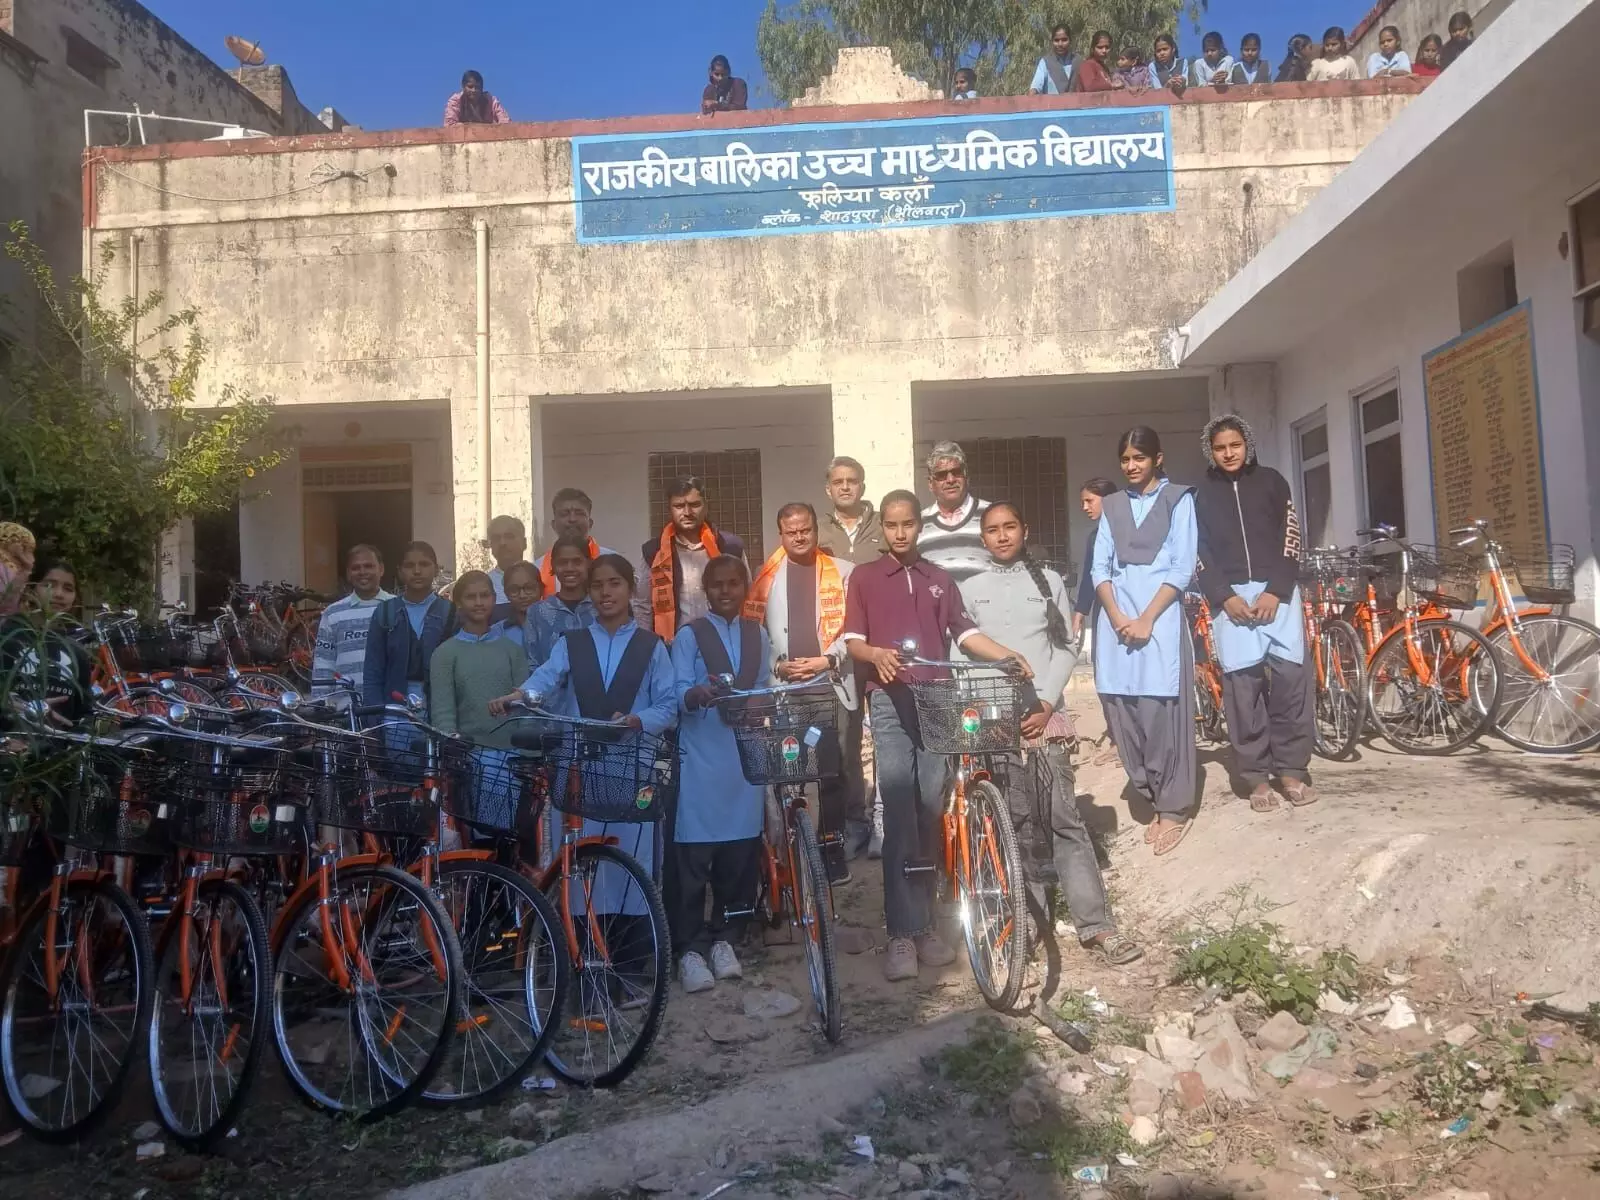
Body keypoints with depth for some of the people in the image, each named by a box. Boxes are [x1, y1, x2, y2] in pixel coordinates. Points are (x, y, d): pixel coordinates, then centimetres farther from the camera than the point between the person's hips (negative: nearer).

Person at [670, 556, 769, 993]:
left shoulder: (758, 633, 15)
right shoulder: (689, 636, 1)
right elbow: (677, 696, -9)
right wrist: (698, 696, -31)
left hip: (747, 754, 4)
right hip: (701, 757, -4)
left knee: (741, 853, 5)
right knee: (694, 855, -5)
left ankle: (723, 940, 19)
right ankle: (691, 949, 3)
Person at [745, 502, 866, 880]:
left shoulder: (843, 572, 8)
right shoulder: (765, 576, 12)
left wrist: (827, 659, -9)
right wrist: (776, 665, -5)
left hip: (835, 682, -1)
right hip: (784, 687, 1)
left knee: (841, 766, -2)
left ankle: (847, 842, 9)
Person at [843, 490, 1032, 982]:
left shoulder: (940, 579, 19)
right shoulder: (864, 577, 9)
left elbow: (965, 633, 12)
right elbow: (851, 639, 1)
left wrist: (1007, 656, -4)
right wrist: (876, 654, -21)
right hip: (889, 701, -3)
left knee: (930, 816, 3)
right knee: (898, 819, -9)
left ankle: (925, 923, 12)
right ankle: (902, 933, -8)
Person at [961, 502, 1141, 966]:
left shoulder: (1049, 581, 11)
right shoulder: (970, 589, 9)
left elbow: (1066, 648, 7)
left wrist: (1045, 703, -5)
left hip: (1044, 714, 0)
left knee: (1063, 819, -3)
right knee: (1018, 822, 2)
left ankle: (1095, 925, -2)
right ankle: (1030, 919, 11)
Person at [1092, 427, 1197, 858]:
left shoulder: (1178, 499, 6)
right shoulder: (1111, 505, 17)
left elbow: (1182, 568, -3)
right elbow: (1100, 567, 9)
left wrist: (1147, 619, -11)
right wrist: (1118, 617, -6)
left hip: (1160, 614, -4)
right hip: (1115, 616, 4)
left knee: (1161, 712, -7)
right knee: (1124, 713, 1)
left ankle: (1173, 810, 2)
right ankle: (1155, 800, 12)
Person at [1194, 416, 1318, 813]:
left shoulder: (1271, 482, 9)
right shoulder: (1202, 496, 11)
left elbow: (1290, 539, 3)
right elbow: (1200, 553, 6)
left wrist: (1275, 591, -9)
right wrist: (1225, 597, -8)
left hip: (1276, 591, 0)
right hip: (1229, 596, 0)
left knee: (1291, 675, -9)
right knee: (1242, 681, -6)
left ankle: (1292, 769, 1)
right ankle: (1257, 776, -1)